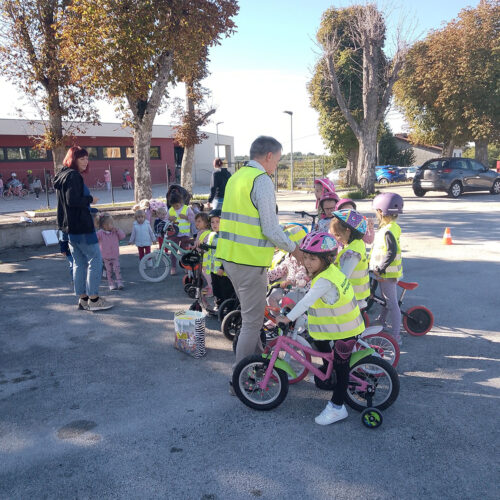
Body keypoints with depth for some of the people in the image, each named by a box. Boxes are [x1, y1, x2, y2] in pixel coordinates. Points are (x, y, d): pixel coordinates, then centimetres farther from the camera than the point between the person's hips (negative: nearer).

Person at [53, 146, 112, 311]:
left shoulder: (63, 175, 17)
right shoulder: (73, 175, -14)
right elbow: (72, 200, -25)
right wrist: (90, 199, -12)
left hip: (70, 227, 10)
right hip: (81, 226, -10)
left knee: (79, 262, 13)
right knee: (95, 259, -4)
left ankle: (82, 299, 19)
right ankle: (93, 299, 0)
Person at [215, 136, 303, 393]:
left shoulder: (236, 177, 15)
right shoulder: (262, 180, -14)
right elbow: (271, 229, -18)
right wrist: (294, 249, -2)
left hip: (229, 256, 9)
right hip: (250, 261, -9)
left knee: (251, 314, 23)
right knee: (252, 321, 2)